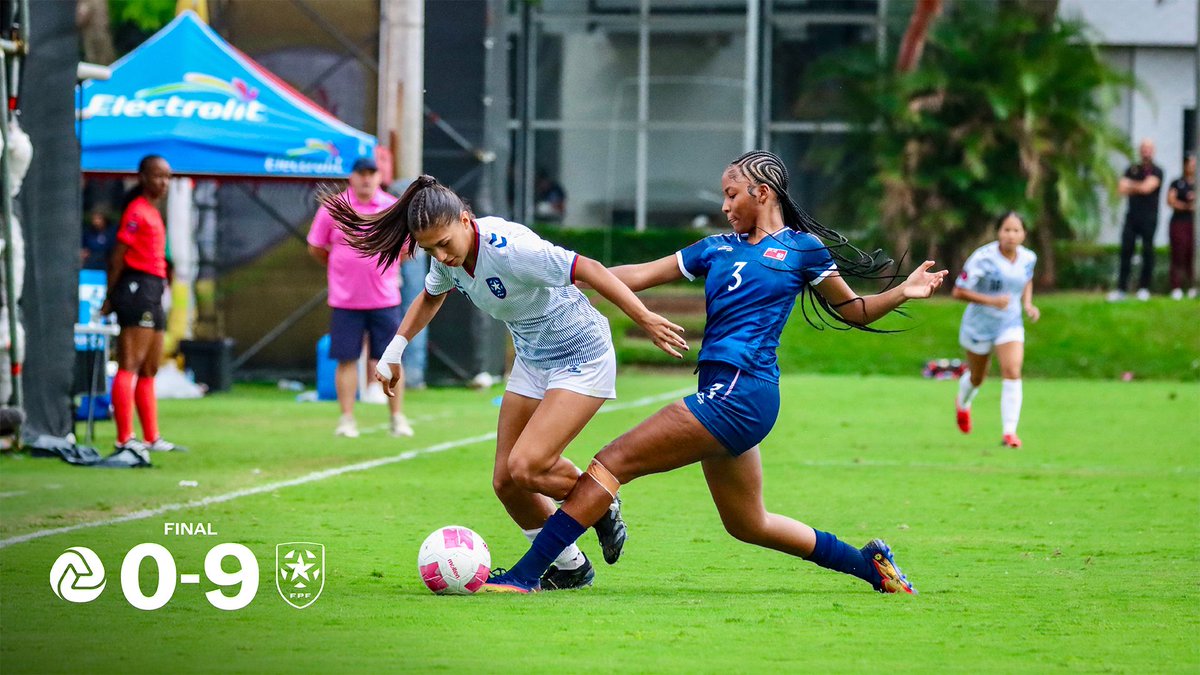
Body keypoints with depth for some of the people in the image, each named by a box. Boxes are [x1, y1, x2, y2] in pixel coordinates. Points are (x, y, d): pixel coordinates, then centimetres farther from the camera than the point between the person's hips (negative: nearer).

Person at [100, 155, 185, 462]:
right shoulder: (137, 212, -10)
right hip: (137, 287, -10)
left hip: (153, 293, 10)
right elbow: (118, 256, -13)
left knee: (150, 370, 14)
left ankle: (152, 438, 19)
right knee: (130, 366, -13)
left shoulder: (152, 212, 19)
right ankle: (125, 438, -18)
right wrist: (110, 297, -14)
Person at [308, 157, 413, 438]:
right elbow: (316, 248, 10)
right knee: (346, 359, -1)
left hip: (384, 297, 0)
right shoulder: (332, 209, 1)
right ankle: (347, 419, 6)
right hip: (345, 299, 0)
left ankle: (397, 417, 8)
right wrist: (340, 268, 12)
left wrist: (385, 268, 11)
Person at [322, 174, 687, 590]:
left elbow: (589, 270, -29)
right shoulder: (447, 258, -6)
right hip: (532, 361, 8)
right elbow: (430, 298, 18)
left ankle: (603, 506, 8)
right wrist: (393, 352, 18)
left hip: (581, 358, -8)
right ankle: (569, 569, 20)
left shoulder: (507, 248, -31)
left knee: (525, 466, -21)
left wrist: (644, 319, -28)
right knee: (505, 481, 3)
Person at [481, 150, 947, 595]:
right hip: (722, 394, 8)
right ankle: (868, 562, 28)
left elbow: (853, 311, 14)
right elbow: (641, 276, 21)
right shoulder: (718, 248, 21)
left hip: (739, 393, -8)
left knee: (613, 462, -13)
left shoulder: (803, 248, 5)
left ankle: (525, 574, -16)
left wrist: (902, 293, -3)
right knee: (747, 524, 16)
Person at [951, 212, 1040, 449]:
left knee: (1012, 373, -17)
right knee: (976, 378, 17)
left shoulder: (1028, 258, -6)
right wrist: (991, 301, -32)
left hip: (1010, 325, 3)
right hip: (979, 324, -3)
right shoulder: (983, 258, -23)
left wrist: (1028, 304, 0)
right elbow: (958, 291, -22)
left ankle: (1009, 432, -17)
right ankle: (963, 404, 53)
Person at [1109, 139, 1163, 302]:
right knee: (1126, 251, -2)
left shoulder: (1156, 171, 1)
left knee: (1147, 252, -2)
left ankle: (1144, 288, 6)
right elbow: (1122, 188, 2)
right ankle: (1121, 289, -1)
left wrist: (1131, 185, 1)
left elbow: (1147, 187, -14)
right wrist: (1139, 187, -9)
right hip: (1132, 215, 3)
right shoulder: (1132, 170, 13)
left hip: (1149, 217, -3)